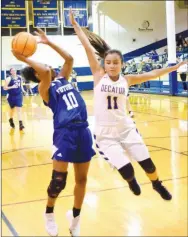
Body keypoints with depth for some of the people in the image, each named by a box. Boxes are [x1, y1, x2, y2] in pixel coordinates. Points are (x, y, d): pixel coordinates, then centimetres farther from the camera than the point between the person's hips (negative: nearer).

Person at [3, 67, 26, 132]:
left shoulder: (19, 77, 0)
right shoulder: (9, 79, -15)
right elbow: (5, 88, -17)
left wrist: (23, 90, 7)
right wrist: (12, 87, -28)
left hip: (18, 95, 2)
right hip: (11, 96, -2)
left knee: (19, 109, -6)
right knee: (12, 109, 16)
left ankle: (20, 124, -11)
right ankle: (11, 120, 45)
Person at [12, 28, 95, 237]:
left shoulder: (62, 79, 18)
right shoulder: (44, 89, -2)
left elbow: (69, 58, 19)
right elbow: (46, 71, -22)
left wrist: (48, 42, 20)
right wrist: (24, 59, -12)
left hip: (82, 130, 6)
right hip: (64, 132, -6)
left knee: (81, 179, 11)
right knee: (58, 180, -7)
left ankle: (75, 219, 29)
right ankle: (49, 213, 22)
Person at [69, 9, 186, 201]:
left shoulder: (126, 80, 1)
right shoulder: (99, 76, -6)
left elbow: (151, 74, 5)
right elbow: (88, 48, -9)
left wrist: (174, 67, 5)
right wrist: (75, 25, -10)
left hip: (126, 128, 3)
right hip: (105, 133, -3)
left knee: (147, 163, 9)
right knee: (126, 171, -9)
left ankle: (157, 185, 41)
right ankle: (131, 181, 30)